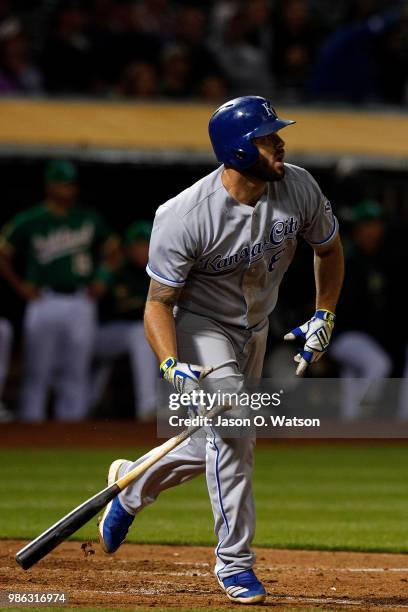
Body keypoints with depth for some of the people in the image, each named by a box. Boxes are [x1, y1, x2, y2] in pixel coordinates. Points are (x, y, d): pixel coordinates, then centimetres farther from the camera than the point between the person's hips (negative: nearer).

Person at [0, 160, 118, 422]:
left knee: (76, 371, 2)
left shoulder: (90, 219, 10)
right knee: (38, 371, -3)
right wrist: (21, 287, -2)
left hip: (81, 304, 3)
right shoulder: (29, 221, 0)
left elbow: (112, 249, 19)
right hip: (44, 302, -3)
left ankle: (72, 421, 6)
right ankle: (32, 420, 0)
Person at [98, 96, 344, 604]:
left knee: (211, 447, 11)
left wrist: (324, 317, 1)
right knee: (232, 425, -25)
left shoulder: (299, 189, -15)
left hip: (254, 331, 6)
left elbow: (328, 248, 5)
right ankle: (234, 562, -14)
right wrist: (172, 367, -36)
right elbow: (159, 302, -22)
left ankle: (132, 485, 39)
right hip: (201, 328, -6)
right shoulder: (183, 217, -29)